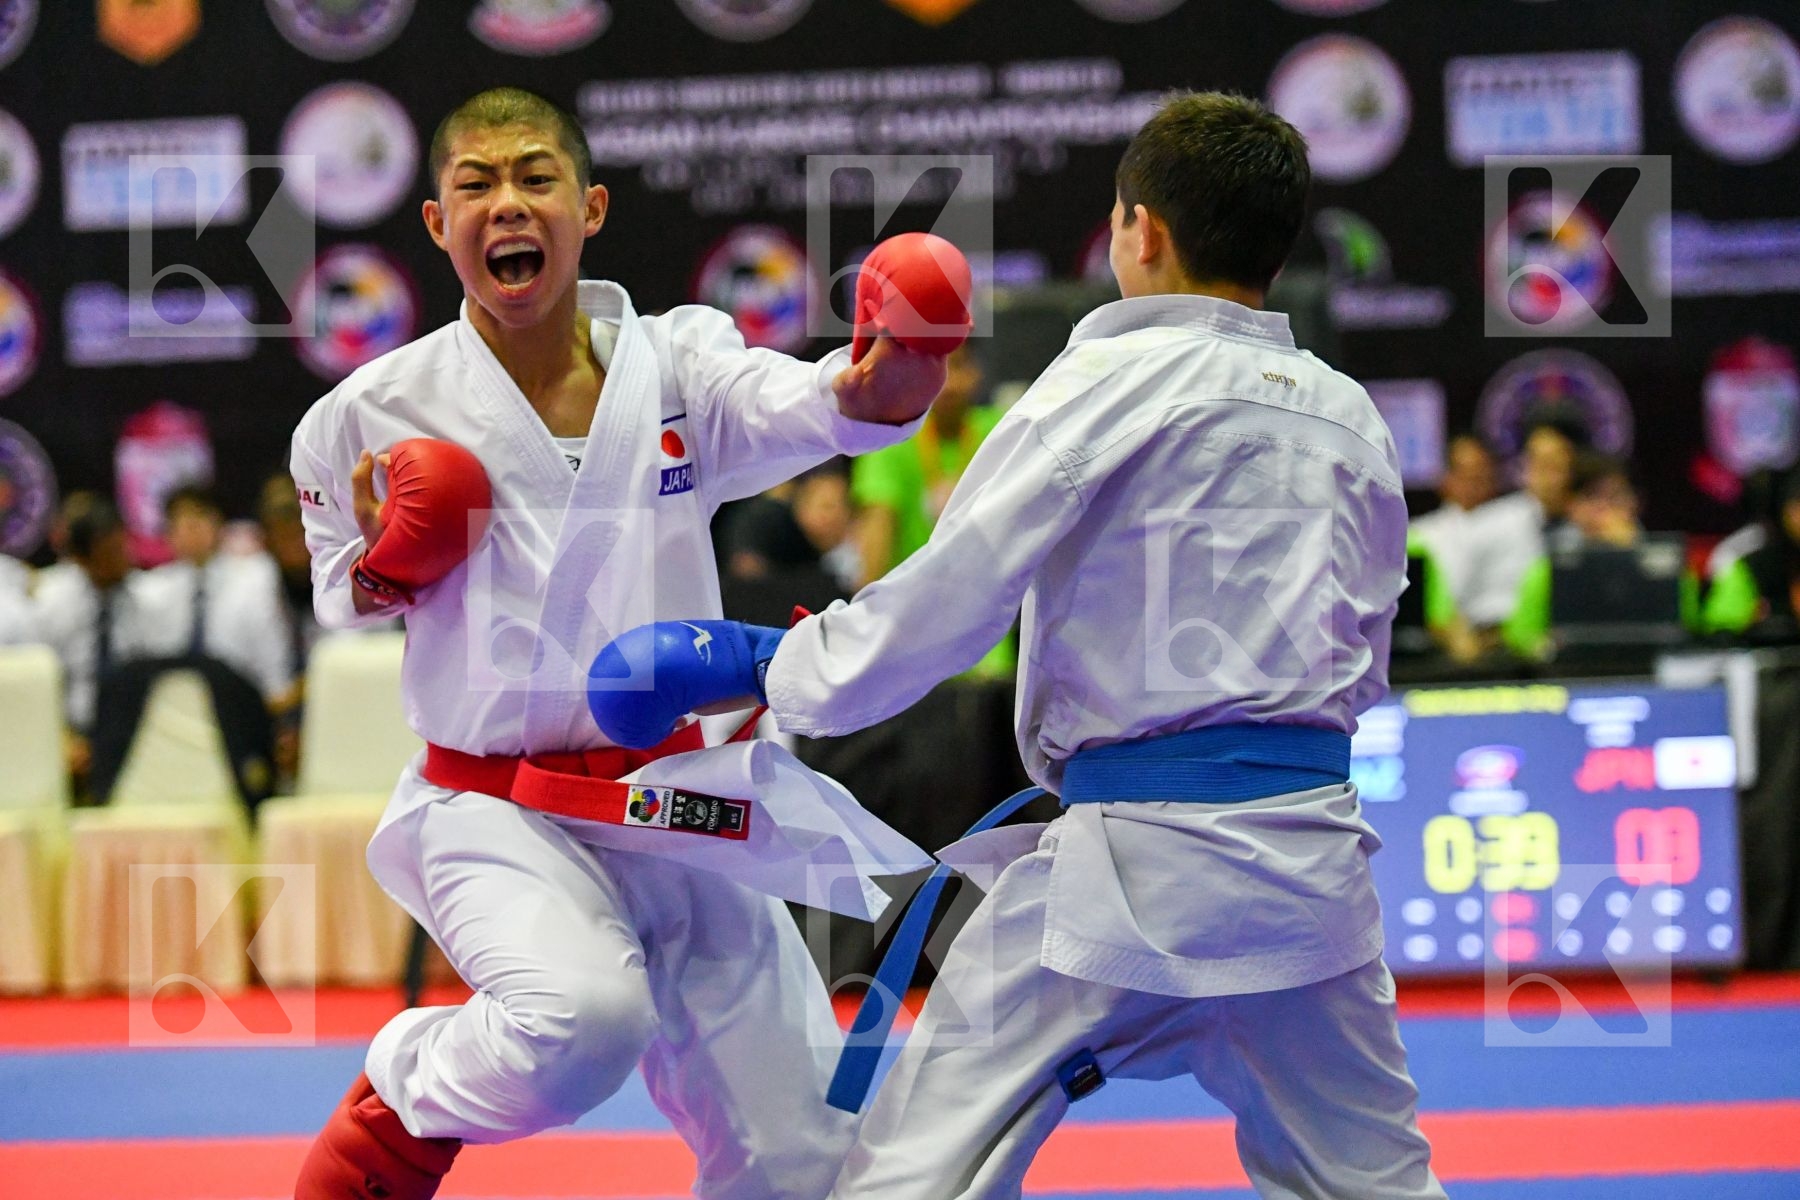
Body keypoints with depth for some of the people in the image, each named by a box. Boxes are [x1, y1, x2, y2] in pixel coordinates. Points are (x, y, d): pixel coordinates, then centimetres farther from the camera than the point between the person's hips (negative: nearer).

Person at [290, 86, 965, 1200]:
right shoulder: (375, 412, -4)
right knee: (582, 1018, -35)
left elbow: (794, 406, -23)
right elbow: (348, 601, 13)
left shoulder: (675, 360, -2)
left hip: (681, 811, 3)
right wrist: (379, 570, -11)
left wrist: (875, 385, -45)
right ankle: (395, 1109, -4)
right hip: (497, 808, -3)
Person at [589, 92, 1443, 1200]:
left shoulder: (1114, 383, -6)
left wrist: (758, 666, 3)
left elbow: (946, 600, -9)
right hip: (1312, 849, 6)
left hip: (1139, 854, -6)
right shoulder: (1350, 416, 12)